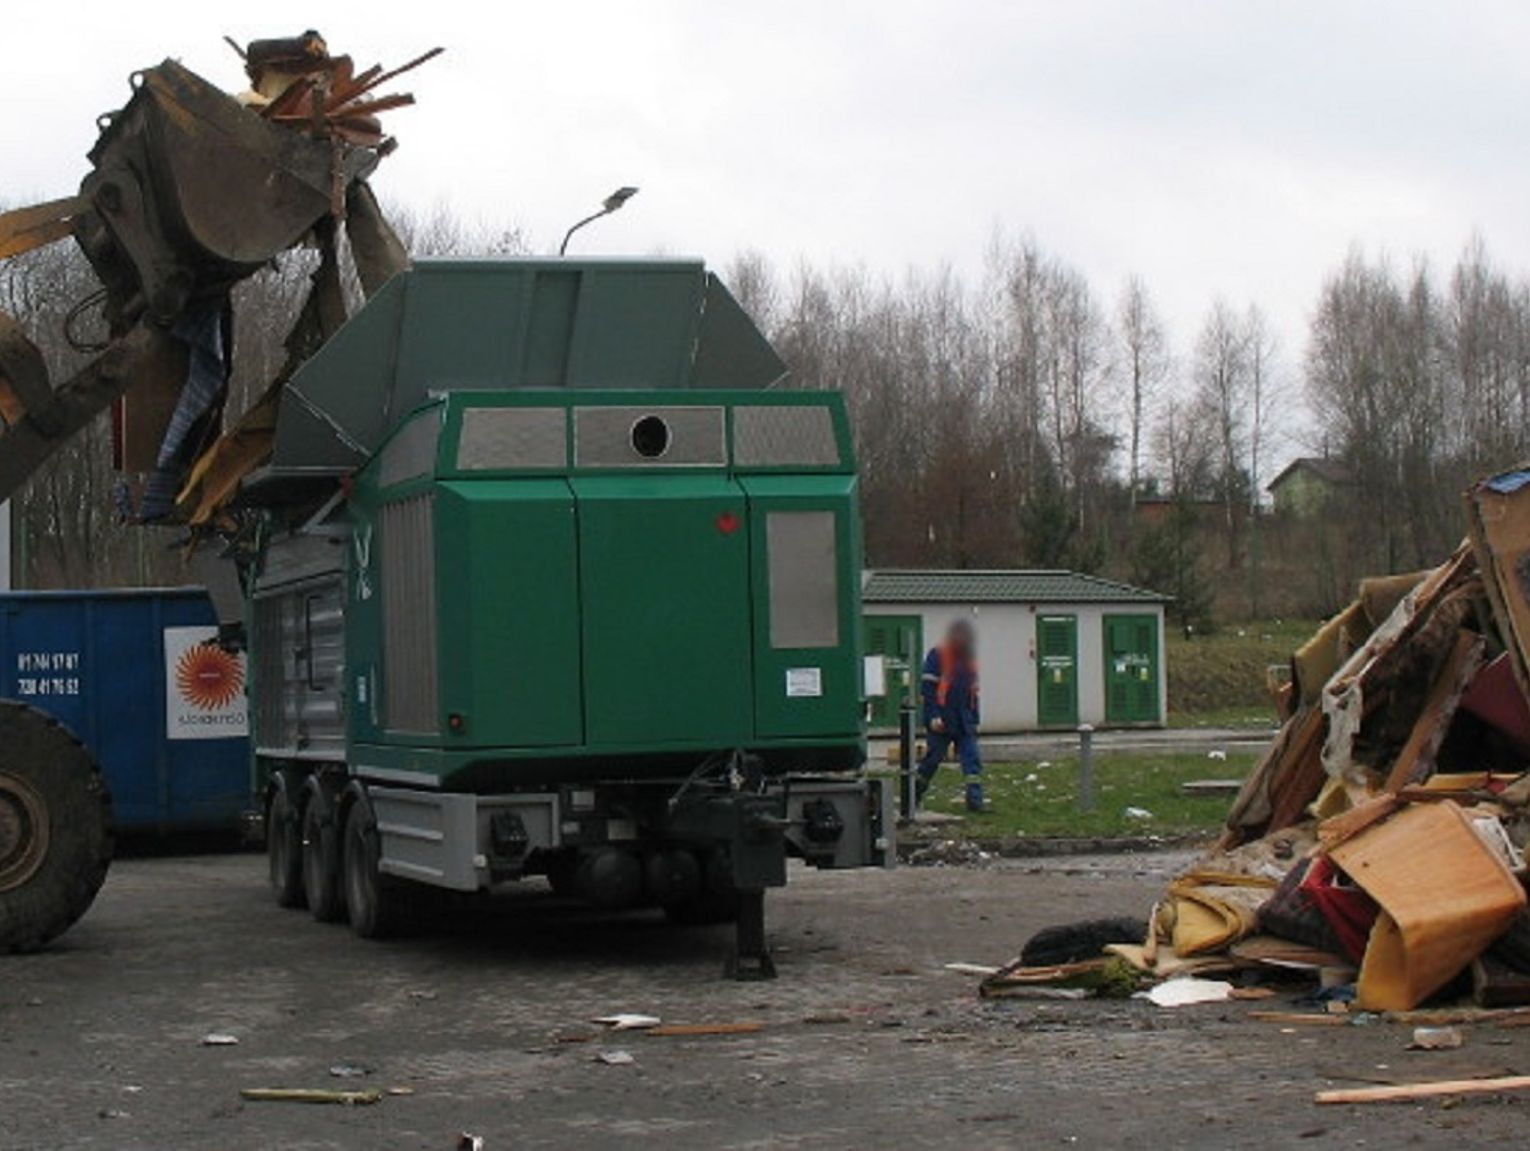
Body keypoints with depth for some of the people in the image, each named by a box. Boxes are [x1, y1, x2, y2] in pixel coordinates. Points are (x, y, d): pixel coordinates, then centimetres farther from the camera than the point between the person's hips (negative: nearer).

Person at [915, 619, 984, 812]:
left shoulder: (969, 659, 14)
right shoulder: (937, 656, -6)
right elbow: (927, 688, -10)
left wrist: (974, 720, 19)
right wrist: (933, 716, -17)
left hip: (964, 722, 5)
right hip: (941, 722, -5)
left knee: (972, 760, -6)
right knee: (933, 759, 3)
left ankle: (975, 800, -9)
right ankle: (914, 795, 20)